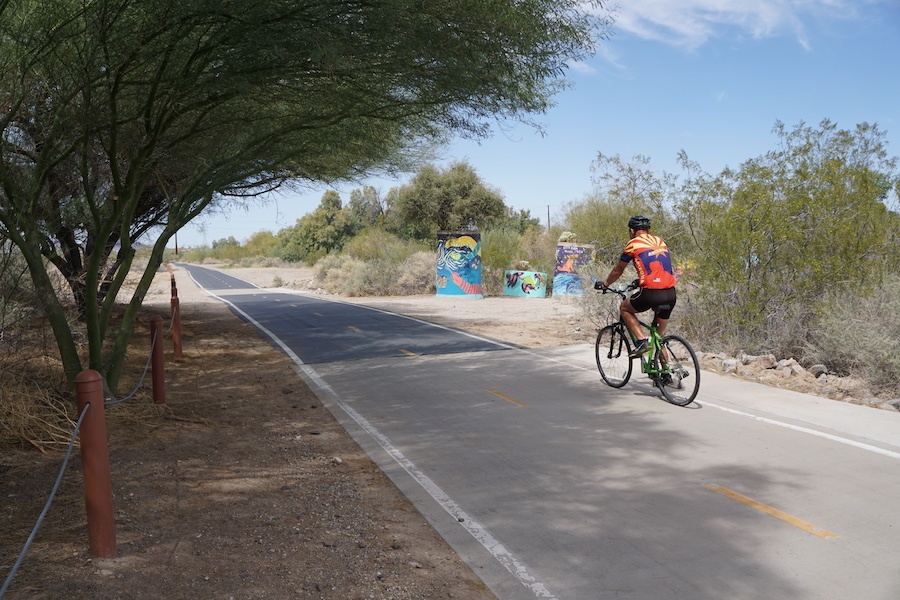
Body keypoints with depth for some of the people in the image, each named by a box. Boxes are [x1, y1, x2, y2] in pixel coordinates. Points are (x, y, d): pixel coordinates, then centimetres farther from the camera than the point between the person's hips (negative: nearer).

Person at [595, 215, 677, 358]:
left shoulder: (633, 243, 4)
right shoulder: (660, 241, 20)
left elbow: (618, 270, 15)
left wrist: (604, 284, 32)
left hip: (651, 294, -6)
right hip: (671, 294, 6)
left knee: (624, 308, 21)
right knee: (659, 334, 20)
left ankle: (641, 341, 4)